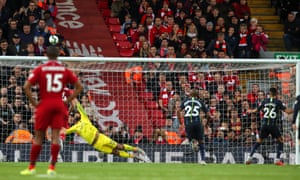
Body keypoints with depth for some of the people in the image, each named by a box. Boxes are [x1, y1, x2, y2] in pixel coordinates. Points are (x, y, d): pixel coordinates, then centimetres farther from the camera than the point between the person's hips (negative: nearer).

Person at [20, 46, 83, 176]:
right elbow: (79, 86, 6)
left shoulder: (40, 69, -1)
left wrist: (34, 102, -2)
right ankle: (52, 167, -4)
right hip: (59, 105, 1)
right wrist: (67, 101, 7)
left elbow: (26, 87, -9)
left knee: (39, 136, 5)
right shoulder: (65, 70, 5)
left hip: (44, 104, -1)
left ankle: (31, 167, 9)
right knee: (55, 136, 0)